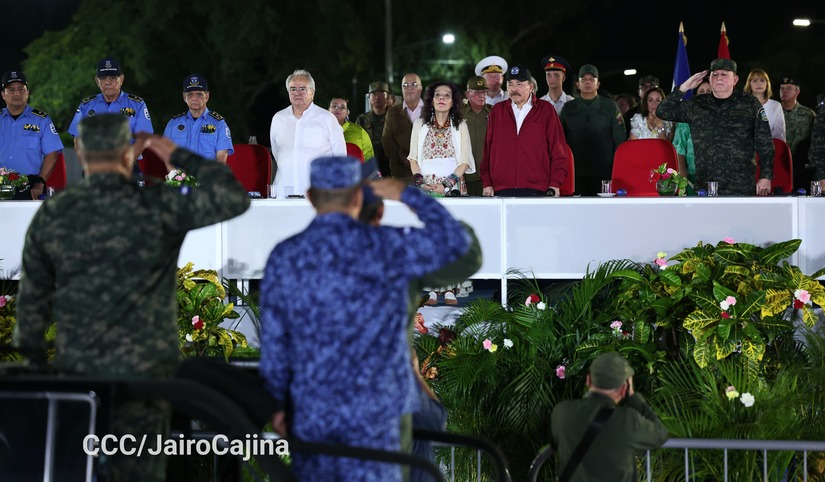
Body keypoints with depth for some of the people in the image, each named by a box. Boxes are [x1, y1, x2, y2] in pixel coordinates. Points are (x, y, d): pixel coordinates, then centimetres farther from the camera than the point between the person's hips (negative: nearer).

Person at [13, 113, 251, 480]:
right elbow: (234, 198, -11)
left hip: (75, 368, 3)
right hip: (142, 369, -3)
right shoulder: (156, 207, -10)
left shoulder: (51, 215, 2)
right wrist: (179, 156, -3)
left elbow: (32, 298, 7)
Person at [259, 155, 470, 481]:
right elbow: (455, 241, -3)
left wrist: (279, 401, 14)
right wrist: (408, 195, 6)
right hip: (372, 413, -3)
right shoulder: (382, 246, -10)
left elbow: (274, 344, 2)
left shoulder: (284, 257, -1)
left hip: (309, 414, 3)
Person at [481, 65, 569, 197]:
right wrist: (487, 183, 5)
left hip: (537, 189, -2)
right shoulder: (497, 111, 13)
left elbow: (558, 150, 4)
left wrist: (555, 184, -3)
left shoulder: (546, 110, 7)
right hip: (502, 189, 2)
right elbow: (487, 149, 12)